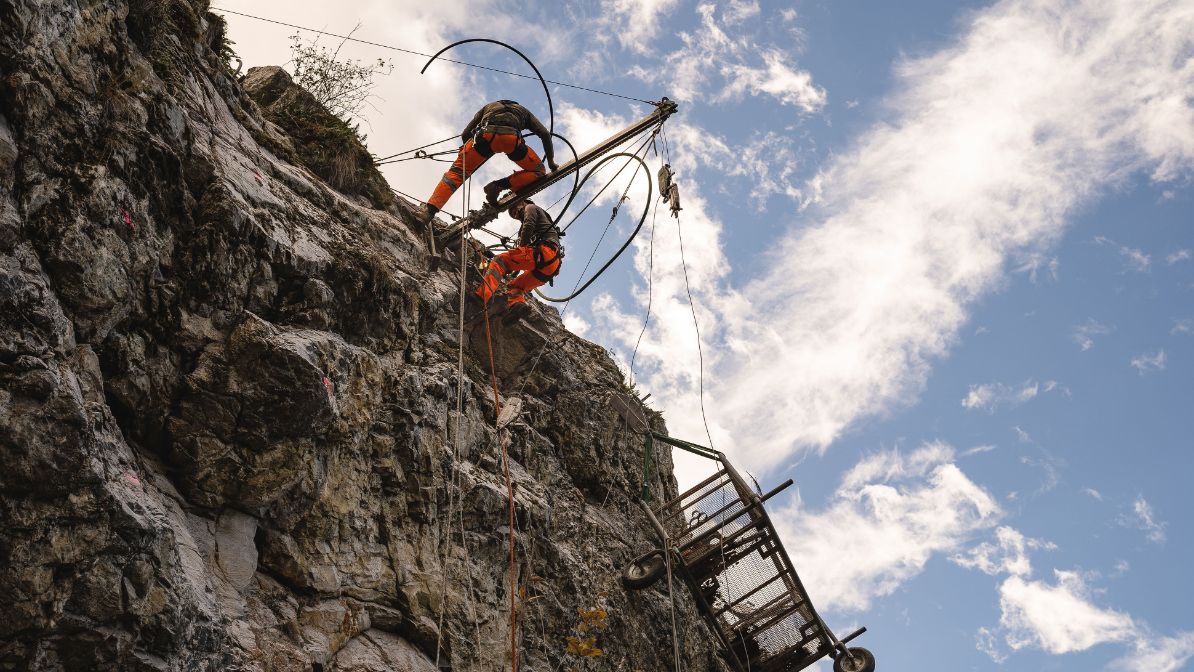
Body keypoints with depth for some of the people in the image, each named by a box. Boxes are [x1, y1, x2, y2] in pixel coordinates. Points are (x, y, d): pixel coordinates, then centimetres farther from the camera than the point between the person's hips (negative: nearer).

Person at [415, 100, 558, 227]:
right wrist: (551, 161, 35)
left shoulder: (488, 107, 44)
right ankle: (500, 185, -3)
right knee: (538, 171, 18)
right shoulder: (524, 111, 43)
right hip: (512, 138, -1)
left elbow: (465, 134, 33)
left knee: (457, 171, 8)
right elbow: (545, 134, 27)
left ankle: (429, 210, -10)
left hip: (485, 136, 1)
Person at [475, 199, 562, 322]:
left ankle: (482, 295, -34)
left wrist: (521, 247, 3)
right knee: (514, 285, 13)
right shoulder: (543, 217, 42)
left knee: (499, 260, -12)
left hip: (545, 252, -9)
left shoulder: (530, 208, 17)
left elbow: (528, 226, -5)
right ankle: (517, 303, -20)